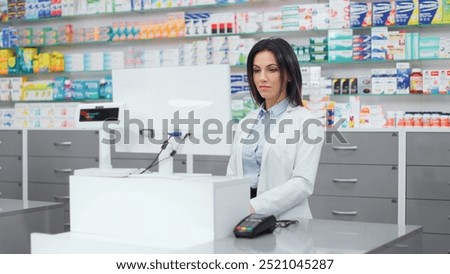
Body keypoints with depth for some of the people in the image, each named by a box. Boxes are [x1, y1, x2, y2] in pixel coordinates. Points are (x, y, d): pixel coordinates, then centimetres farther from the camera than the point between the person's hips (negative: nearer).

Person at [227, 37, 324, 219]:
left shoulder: (306, 122, -2)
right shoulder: (246, 123, 15)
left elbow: (303, 183, -11)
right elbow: (232, 175, 14)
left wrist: (254, 207, -21)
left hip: (284, 221, -3)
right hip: (242, 217, 4)